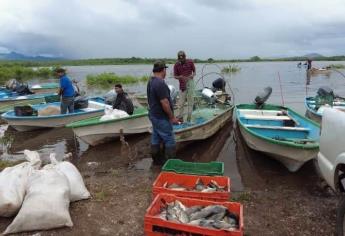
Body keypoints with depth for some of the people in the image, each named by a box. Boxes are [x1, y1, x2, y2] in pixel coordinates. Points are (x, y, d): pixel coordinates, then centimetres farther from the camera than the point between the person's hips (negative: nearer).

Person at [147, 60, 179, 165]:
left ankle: (157, 160, 27)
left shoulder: (151, 81, 9)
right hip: (161, 118, -10)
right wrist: (172, 117, -16)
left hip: (154, 115, 10)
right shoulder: (160, 83, -23)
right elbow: (164, 103, -26)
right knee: (170, 140, 0)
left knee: (156, 138, 16)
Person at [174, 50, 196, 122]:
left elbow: (194, 71, 9)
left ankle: (189, 117, 14)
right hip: (182, 84, 0)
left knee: (190, 100, 5)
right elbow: (175, 76, 3)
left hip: (190, 82, 0)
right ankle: (180, 117, 13)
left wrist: (192, 75, -13)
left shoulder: (190, 62, -2)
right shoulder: (176, 65, -3)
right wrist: (180, 77, -18)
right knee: (181, 101, 3)